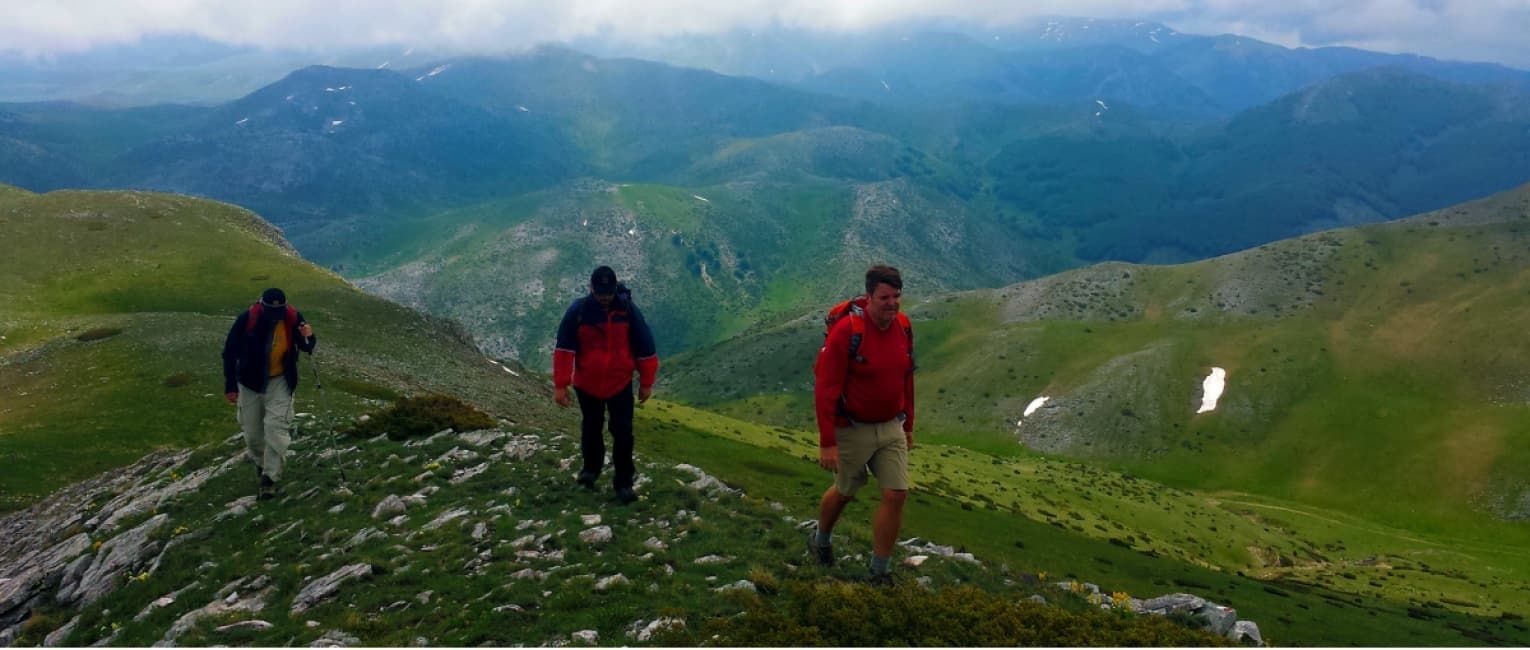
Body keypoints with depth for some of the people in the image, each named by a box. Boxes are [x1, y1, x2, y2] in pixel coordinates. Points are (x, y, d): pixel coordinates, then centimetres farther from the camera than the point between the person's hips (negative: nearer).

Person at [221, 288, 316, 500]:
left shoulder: (293, 318, -17)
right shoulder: (247, 318, -20)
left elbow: (306, 347, -1)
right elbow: (230, 351, -9)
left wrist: (308, 338, -25)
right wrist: (230, 385, -9)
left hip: (280, 381, -1)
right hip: (250, 381, 1)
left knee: (276, 426, -12)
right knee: (252, 430, 12)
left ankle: (270, 477, -2)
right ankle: (260, 461, 42)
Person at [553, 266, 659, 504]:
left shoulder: (628, 309, -11)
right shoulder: (578, 311, -12)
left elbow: (644, 347, -3)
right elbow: (564, 349, -10)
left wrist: (646, 383, 1)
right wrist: (560, 385, -12)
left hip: (620, 383, -1)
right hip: (587, 384, 1)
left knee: (623, 432, -2)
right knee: (591, 428, 18)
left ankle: (624, 482, 8)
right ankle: (591, 467, 41)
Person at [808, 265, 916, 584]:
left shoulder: (903, 326, -4)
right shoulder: (846, 331, -23)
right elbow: (825, 389, -21)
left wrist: (908, 424, 15)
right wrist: (827, 443, -22)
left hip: (891, 427, 5)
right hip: (852, 429, -5)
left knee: (896, 495, -2)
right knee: (845, 492, 15)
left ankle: (880, 573, 13)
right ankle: (820, 540, 47)